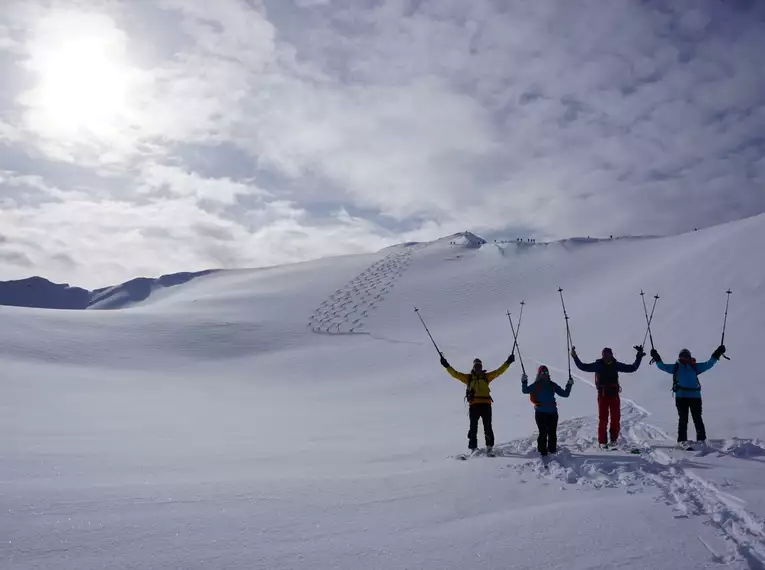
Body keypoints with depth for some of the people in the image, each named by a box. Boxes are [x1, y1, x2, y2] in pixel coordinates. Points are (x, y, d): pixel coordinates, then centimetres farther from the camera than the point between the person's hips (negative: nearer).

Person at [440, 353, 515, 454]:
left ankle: (490, 447, 1)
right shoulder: (468, 377, 13)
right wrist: (447, 366, -2)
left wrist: (507, 363, 9)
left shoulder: (486, 377, 15)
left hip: (486, 404, 0)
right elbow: (455, 374, 7)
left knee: (487, 427, -3)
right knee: (473, 427, 0)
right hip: (474, 405, 0)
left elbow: (499, 371, 14)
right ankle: (473, 448, 4)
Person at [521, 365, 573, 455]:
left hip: (552, 412, 4)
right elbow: (525, 390, -11)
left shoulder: (552, 385, 14)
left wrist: (569, 385, 4)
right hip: (541, 413, -4)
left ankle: (552, 449, 20)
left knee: (552, 432, 7)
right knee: (543, 433, -6)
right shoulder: (536, 385, 4)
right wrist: (524, 382, -25)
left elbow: (565, 394, 15)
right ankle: (542, 451, 1)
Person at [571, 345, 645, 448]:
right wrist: (575, 357, -8)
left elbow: (632, 368, 12)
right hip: (602, 395, -2)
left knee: (616, 418, 3)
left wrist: (639, 357, 9)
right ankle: (602, 441, 3)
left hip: (614, 394, 2)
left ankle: (614, 439, 19)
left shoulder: (616, 365, 4)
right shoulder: (598, 365, -2)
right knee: (603, 419, -4)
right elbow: (583, 367, -1)